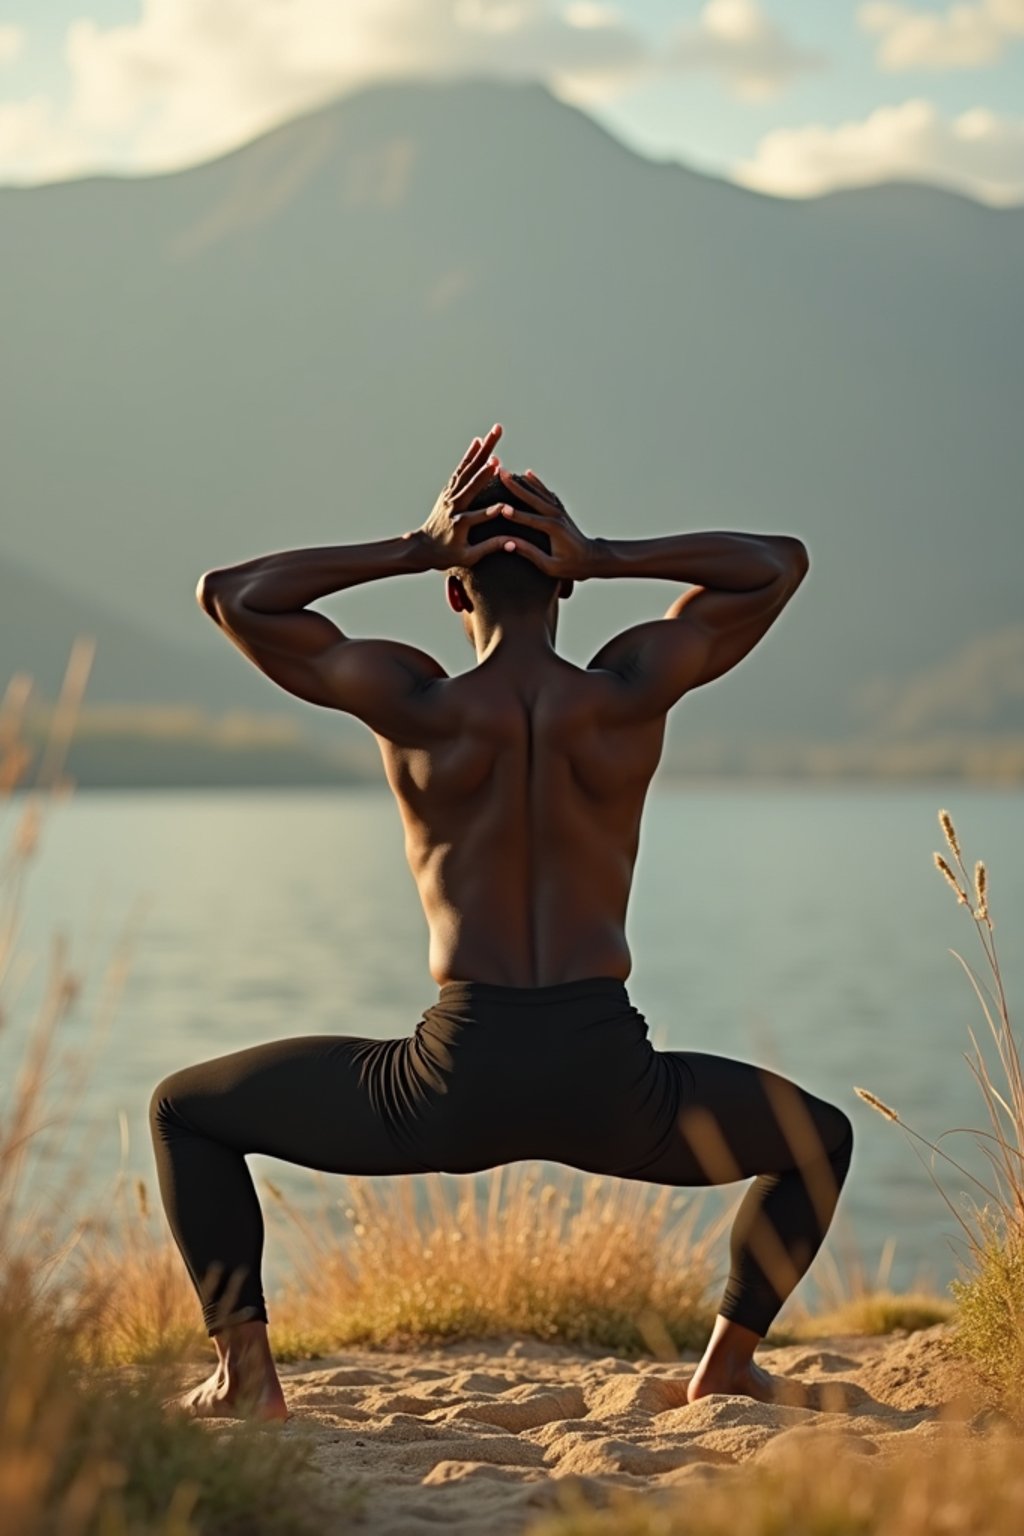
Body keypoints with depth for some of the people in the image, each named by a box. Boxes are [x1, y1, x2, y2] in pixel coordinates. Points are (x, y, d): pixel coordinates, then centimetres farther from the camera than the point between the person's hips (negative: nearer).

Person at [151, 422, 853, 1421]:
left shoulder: (414, 704, 0)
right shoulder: (631, 689, 2)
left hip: (456, 1083, -1)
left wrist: (411, 549, 7)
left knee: (185, 1109, 20)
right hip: (607, 1083, 1)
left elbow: (228, 592, 10)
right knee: (818, 1140, 31)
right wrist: (605, 555, 8)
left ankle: (243, 1369, 10)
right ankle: (728, 1361, 26)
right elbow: (780, 562, 17)